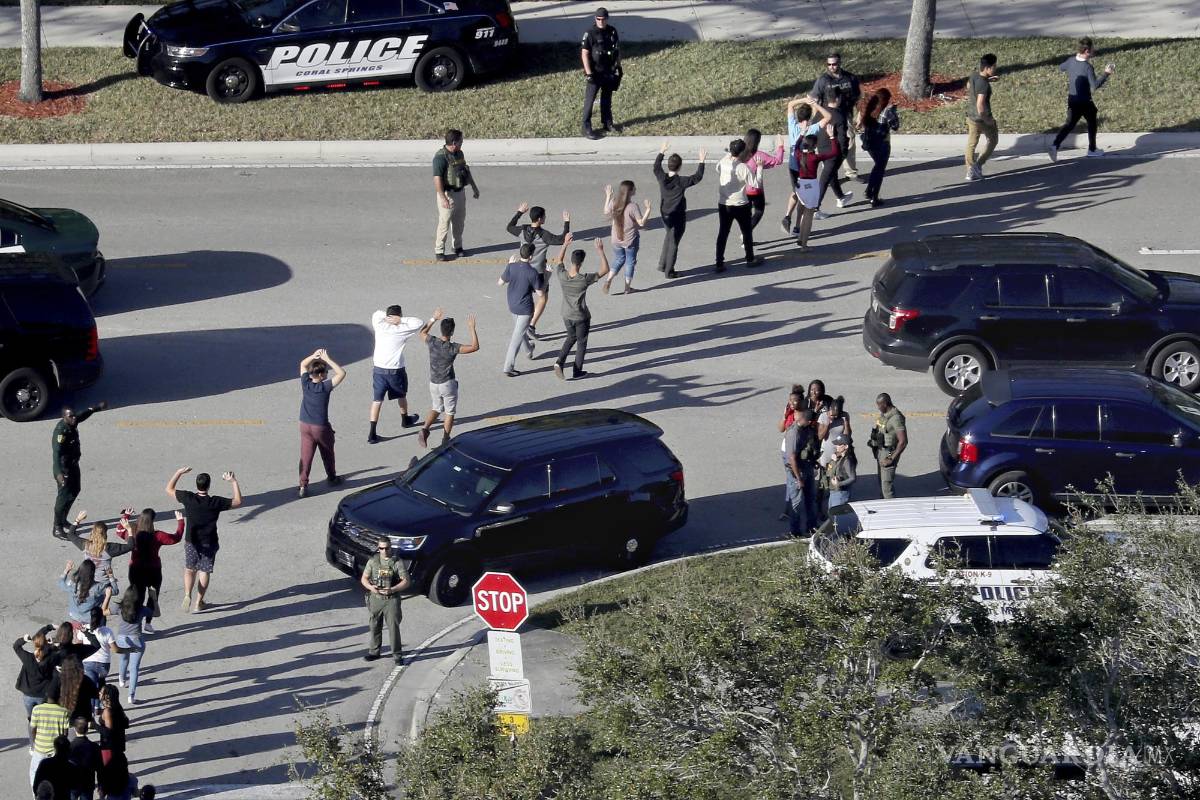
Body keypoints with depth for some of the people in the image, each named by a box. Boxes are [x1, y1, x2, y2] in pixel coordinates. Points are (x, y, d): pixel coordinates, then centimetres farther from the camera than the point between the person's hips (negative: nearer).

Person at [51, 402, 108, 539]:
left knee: (74, 491, 22)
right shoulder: (61, 431, -30)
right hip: (64, 467, -10)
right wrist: (58, 473, -50)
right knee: (64, 496, -7)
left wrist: (97, 407, 31)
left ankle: (63, 520, 38)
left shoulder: (72, 423, -3)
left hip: (73, 465, 10)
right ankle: (57, 528, 0)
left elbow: (84, 414, 21)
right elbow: (56, 452, -39)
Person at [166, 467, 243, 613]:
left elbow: (169, 489, 0)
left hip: (191, 542, 1)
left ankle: (187, 595, -3)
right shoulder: (215, 502, -18)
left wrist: (179, 473, 6)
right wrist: (234, 482, 0)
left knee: (189, 569, 18)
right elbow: (237, 501, -5)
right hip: (209, 543, -1)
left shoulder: (188, 498, -16)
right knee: (204, 572, 12)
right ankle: (198, 603, 16)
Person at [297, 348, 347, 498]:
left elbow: (303, 364, 10)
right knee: (327, 454, 20)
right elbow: (341, 373, -17)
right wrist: (327, 359, -16)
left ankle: (303, 484, -8)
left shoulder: (305, 383, -7)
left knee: (305, 456, 1)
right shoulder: (325, 387, -19)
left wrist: (314, 356, -4)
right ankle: (331, 478, 37)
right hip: (321, 427, -3)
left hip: (305, 426, 3)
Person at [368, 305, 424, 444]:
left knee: (377, 400, 2)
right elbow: (418, 323, -9)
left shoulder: (380, 326, -5)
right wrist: (401, 320, -13)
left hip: (378, 369, 2)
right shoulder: (401, 330, -14)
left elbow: (376, 314, 15)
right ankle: (405, 420, 49)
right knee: (402, 395, 25)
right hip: (395, 370, -2)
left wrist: (387, 316, -2)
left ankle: (372, 433, -6)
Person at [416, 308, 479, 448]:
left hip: (433, 383, 5)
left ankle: (425, 429, 0)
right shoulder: (452, 348, -23)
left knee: (436, 408, 23)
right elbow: (475, 347, -25)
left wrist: (433, 319, 15)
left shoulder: (432, 342, -11)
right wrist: (472, 328, -20)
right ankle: (445, 440, 16)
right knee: (450, 412, 13)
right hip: (448, 384, -5)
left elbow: (422, 332, 13)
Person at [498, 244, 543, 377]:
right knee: (517, 336, 1)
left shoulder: (511, 267, -14)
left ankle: (529, 350, 54)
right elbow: (540, 294, -17)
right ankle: (508, 367, 1)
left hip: (512, 305, 5)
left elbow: (500, 282, 2)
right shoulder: (532, 272, -24)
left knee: (520, 329, 29)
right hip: (525, 308, -5)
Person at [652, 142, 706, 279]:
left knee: (669, 237, 27)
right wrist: (702, 161, -10)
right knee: (674, 243, 5)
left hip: (665, 215, 6)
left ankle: (662, 265, 31)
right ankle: (669, 271, 12)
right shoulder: (681, 181, -22)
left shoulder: (662, 178, -9)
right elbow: (698, 176, -17)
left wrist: (661, 152, 21)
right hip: (678, 216, -5)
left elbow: (656, 167, 12)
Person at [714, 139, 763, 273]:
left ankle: (719, 263, 6)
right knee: (747, 232, 16)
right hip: (740, 205, -4)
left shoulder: (722, 163, -7)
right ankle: (750, 259, 29)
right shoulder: (743, 168, -21)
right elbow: (755, 183, -17)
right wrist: (759, 167, -9)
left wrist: (728, 155, 18)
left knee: (722, 233, 8)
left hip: (723, 204, 4)